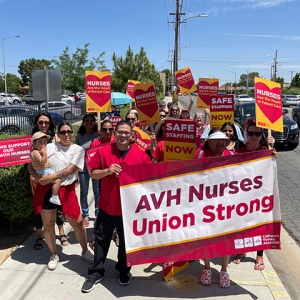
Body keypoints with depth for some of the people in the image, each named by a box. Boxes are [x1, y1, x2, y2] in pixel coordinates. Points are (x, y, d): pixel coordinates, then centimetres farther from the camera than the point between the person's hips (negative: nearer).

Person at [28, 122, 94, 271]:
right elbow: (31, 166, 0)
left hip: (66, 190, -1)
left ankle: (85, 251, 27)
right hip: (46, 189, 1)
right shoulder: (49, 147, 0)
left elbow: (70, 170, -13)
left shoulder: (78, 149, -2)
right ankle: (54, 255, 33)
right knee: (48, 224, 12)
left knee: (78, 223, 4)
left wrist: (51, 177, -21)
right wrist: (38, 177, -19)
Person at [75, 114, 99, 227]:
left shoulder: (98, 135, -3)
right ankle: (85, 215, 21)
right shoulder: (79, 136, 1)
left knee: (97, 191, 10)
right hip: (83, 168, 1)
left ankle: (98, 213, 26)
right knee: (83, 192, 8)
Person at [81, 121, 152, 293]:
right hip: (107, 205, 0)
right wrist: (107, 171, -20)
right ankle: (96, 273, 28)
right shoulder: (103, 151, -5)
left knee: (126, 240, 17)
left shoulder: (140, 154, -5)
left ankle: (124, 270, 38)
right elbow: (93, 174, -2)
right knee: (102, 240, 12)